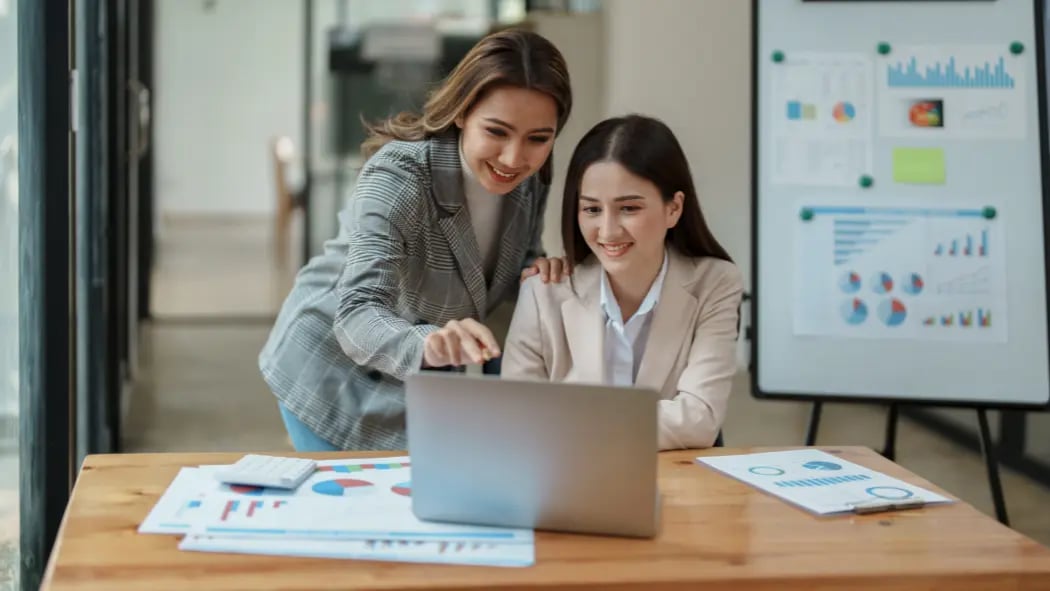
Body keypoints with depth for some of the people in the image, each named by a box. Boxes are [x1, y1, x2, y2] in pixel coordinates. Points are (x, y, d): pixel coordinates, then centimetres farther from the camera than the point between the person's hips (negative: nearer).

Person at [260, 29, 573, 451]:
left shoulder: (530, 180, -12)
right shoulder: (398, 178, -29)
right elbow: (357, 316, -39)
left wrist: (539, 272, -17)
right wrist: (425, 344, -60)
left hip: (426, 381, 5)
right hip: (334, 378, -5)